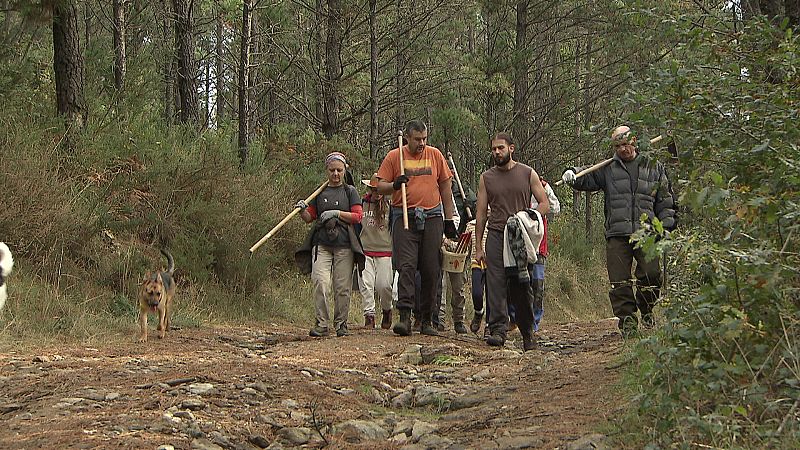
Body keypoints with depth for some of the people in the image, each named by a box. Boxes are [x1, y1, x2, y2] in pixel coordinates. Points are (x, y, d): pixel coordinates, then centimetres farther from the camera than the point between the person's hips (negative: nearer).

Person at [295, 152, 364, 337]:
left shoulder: (350, 191, 10)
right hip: (321, 243, 1)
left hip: (344, 245, -1)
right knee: (320, 283, -14)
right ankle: (321, 323, -10)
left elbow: (358, 216, 1)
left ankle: (341, 323, 10)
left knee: (342, 286, -3)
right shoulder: (319, 192, 15)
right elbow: (309, 217, 15)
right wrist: (302, 210, -6)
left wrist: (337, 213, -8)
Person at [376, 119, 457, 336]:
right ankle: (404, 316, -19)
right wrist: (395, 184, -17)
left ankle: (426, 320, 10)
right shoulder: (394, 156, 4)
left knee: (431, 270, 2)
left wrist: (449, 219, 12)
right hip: (404, 218, -2)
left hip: (432, 218, 2)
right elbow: (380, 186, 5)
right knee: (406, 266, -13)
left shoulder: (435, 155, 10)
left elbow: (445, 187, 15)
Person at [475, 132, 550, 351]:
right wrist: (479, 247, 5)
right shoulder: (486, 178, 10)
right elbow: (481, 213, 10)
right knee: (496, 284, -12)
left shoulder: (528, 174, 7)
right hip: (496, 236, 1)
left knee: (522, 286, 3)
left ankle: (528, 333, 14)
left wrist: (529, 218, -12)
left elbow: (544, 203, 8)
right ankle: (497, 330, -16)